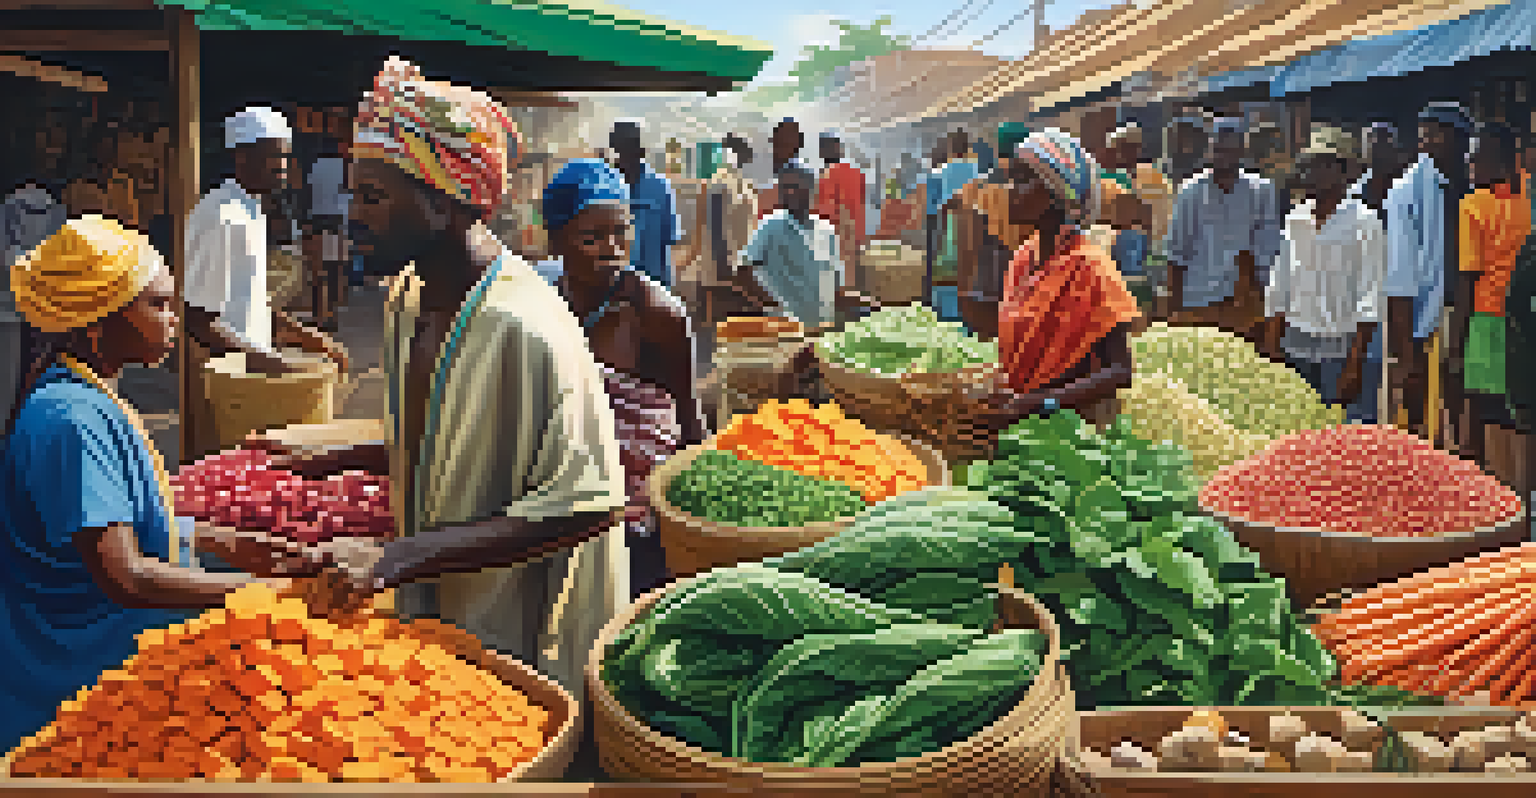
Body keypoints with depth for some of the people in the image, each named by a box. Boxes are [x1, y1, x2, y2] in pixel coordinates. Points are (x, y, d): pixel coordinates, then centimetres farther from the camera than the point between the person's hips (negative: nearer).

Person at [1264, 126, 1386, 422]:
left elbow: (1370, 302, -10)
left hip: (1344, 348, -5)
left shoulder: (1364, 222, -6)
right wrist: (1271, 351, 11)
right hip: (1296, 347, 5)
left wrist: (1355, 363, -15)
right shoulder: (1295, 218, 11)